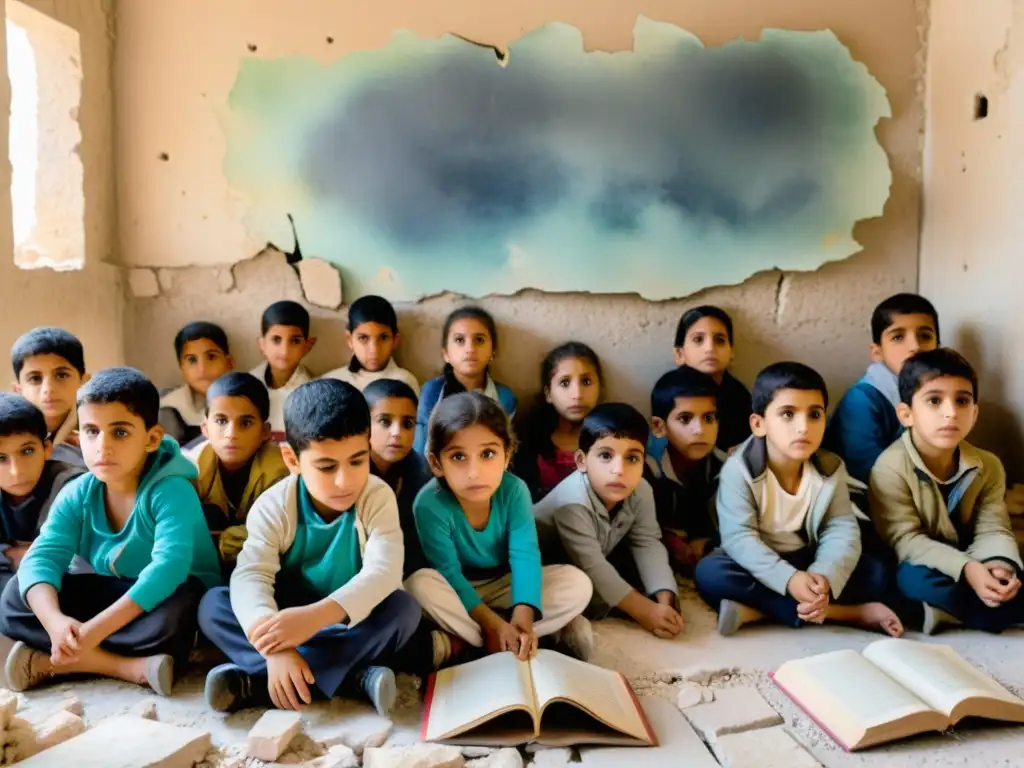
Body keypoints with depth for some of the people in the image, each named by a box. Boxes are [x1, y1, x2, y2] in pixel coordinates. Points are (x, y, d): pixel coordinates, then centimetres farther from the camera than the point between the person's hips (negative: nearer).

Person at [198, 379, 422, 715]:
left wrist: (317, 615, -47)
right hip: (288, 622, 1)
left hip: (352, 625, -1)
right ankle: (353, 678, -33)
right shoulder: (273, 506, -14)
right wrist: (275, 648, -45)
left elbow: (384, 571, -30)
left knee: (403, 608, -30)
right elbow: (250, 576, -26)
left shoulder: (377, 498, -16)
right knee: (212, 604, -19)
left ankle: (254, 682, -31)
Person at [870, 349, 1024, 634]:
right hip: (923, 566, -4)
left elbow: (992, 530, -6)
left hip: (969, 565, 5)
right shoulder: (891, 467, -20)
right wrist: (965, 568, -32)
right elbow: (905, 540, -21)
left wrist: (1000, 564, -29)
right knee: (916, 579, -35)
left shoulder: (988, 466, -3)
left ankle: (948, 612, -14)